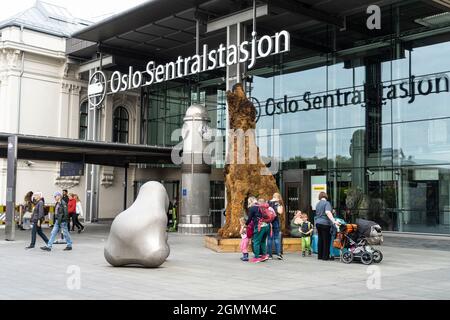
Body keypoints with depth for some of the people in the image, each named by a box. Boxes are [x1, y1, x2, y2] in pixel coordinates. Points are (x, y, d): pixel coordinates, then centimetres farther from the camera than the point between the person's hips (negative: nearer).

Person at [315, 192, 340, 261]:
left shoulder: (317, 204, 15)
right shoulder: (327, 203, -8)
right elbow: (328, 212, -23)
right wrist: (334, 221, -32)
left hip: (318, 223, 7)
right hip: (325, 223, -7)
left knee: (320, 239, 11)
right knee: (326, 240, -2)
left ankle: (320, 256, 14)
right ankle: (325, 256, -1)